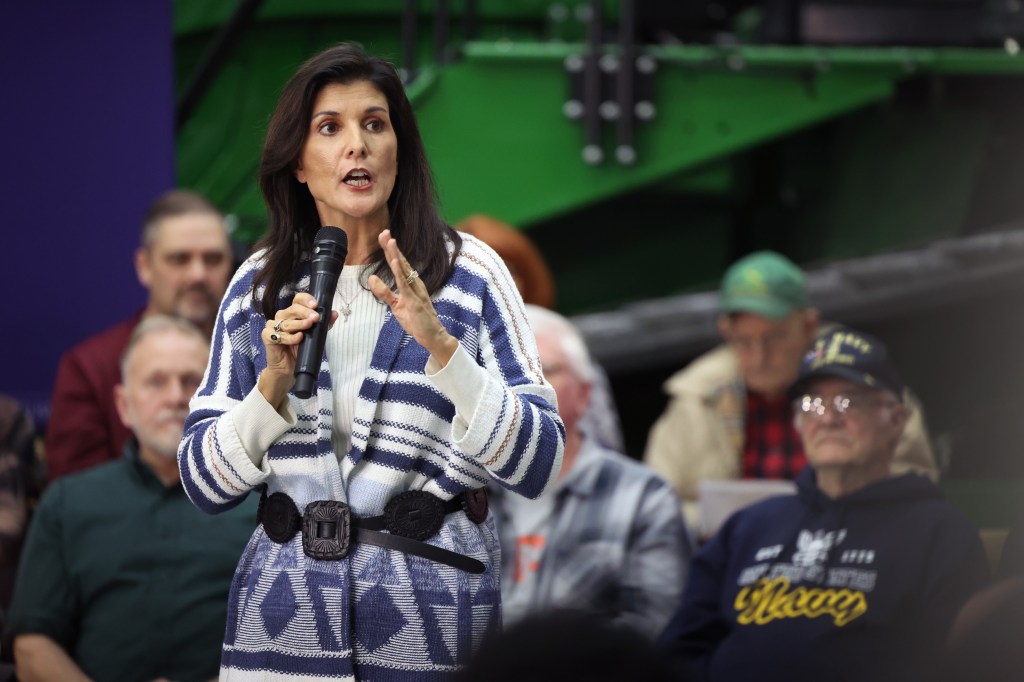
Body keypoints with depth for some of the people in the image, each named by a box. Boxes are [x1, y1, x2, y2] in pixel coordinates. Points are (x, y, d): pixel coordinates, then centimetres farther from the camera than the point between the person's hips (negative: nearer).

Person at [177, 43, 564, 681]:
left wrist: (440, 346, -21)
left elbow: (540, 465, -10)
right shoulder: (258, 286, 5)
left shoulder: (468, 271, -3)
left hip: (431, 622, -2)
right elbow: (204, 484, 4)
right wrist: (275, 383, -12)